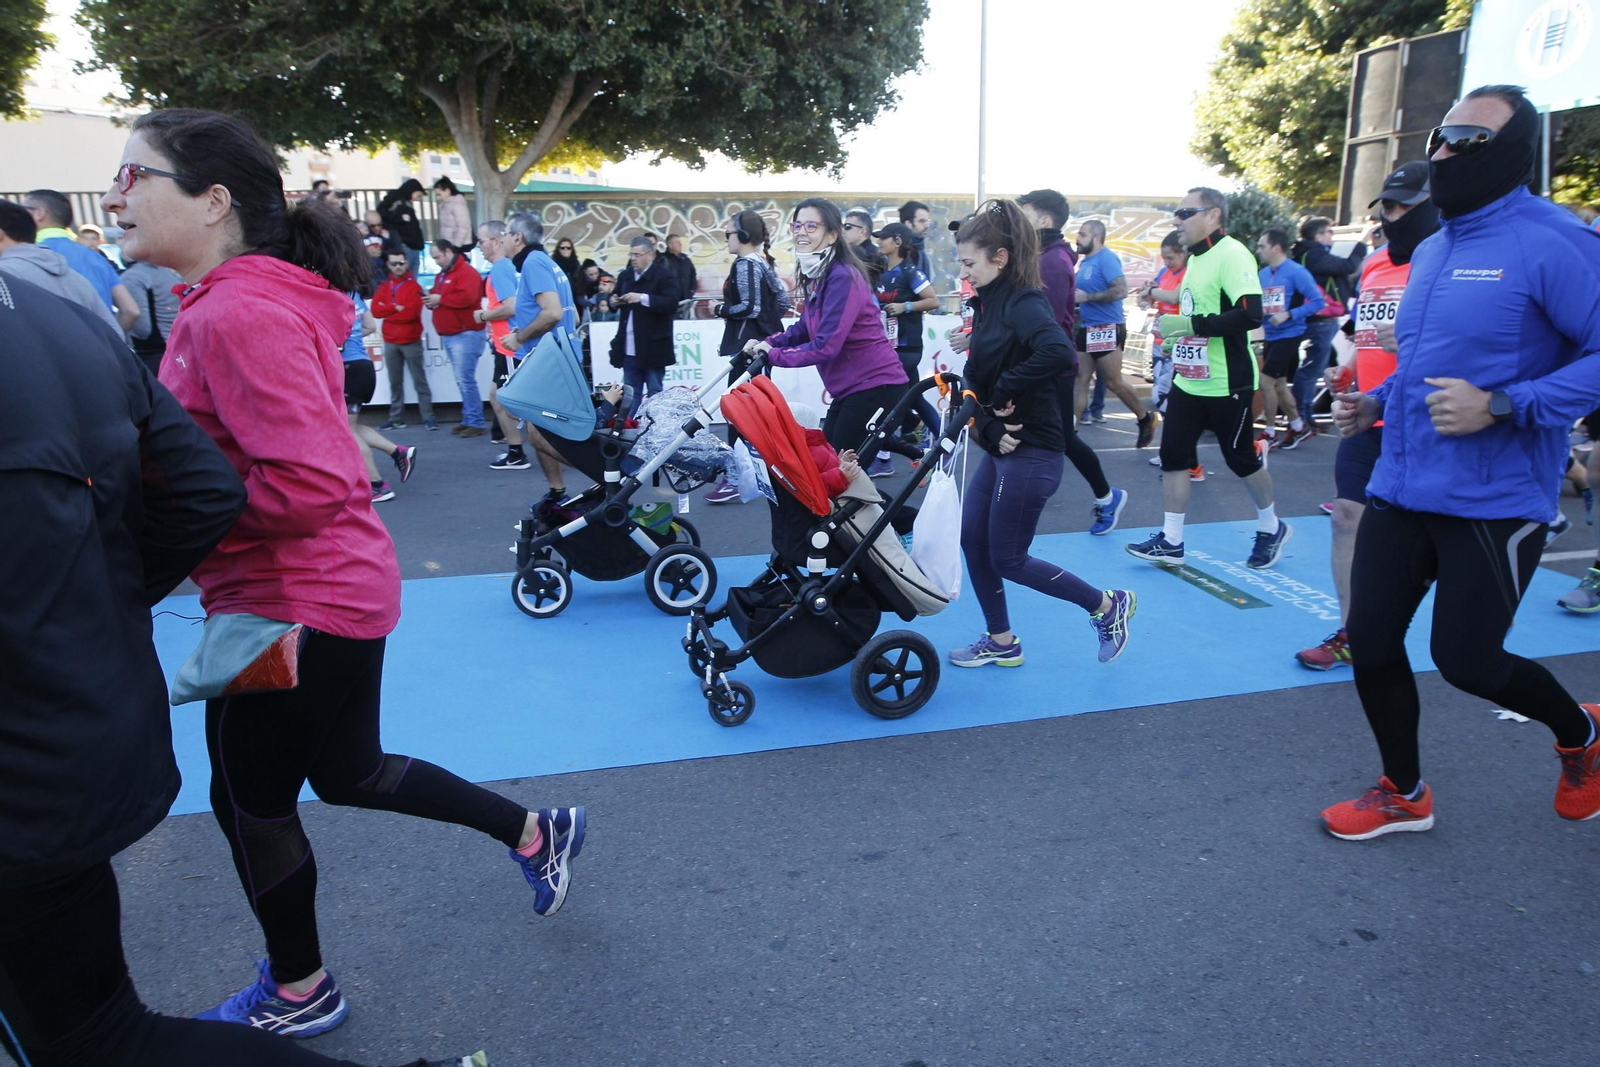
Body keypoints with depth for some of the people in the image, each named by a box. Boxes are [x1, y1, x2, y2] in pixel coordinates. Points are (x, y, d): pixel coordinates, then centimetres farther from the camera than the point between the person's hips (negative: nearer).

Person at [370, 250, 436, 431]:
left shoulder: (414, 286, -1)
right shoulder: (384, 287, 13)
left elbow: (411, 312, -15)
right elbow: (375, 310, 0)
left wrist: (387, 311, -4)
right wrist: (396, 308, -12)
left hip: (411, 341, -4)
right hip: (390, 341, 4)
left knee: (419, 381, -2)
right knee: (395, 382, 7)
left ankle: (428, 417, -2)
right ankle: (396, 418, 12)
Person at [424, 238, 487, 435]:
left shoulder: (466, 272, -10)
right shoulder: (441, 275, 20)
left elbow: (466, 297, -24)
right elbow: (439, 298, 25)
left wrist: (440, 299, -15)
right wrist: (431, 300, 2)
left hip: (465, 335, -9)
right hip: (448, 335, 9)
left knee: (466, 379, -12)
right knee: (462, 380, 10)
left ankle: (476, 423, -9)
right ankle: (468, 420, 13)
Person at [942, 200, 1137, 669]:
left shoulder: (1024, 304, -17)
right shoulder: (988, 303, 10)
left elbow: (1059, 352, -38)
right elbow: (973, 377, 5)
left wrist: (1006, 392, -25)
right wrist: (989, 427, -11)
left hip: (1031, 453, -9)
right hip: (1001, 447, 9)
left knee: (1007, 560, 0)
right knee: (971, 539, 12)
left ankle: (1107, 605, 17)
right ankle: (1001, 642, 27)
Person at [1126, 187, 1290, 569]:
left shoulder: (1232, 255, -16)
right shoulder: (1196, 258, 11)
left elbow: (1251, 314, -26)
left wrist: (1192, 325, -27)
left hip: (1226, 386, -8)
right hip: (1188, 382, 8)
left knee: (1241, 459, 6)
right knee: (1173, 455, 3)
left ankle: (1271, 529, 27)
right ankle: (1170, 541, 9)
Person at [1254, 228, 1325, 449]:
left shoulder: (1295, 272, -14)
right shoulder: (1263, 274, 6)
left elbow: (1318, 302, -15)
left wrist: (1289, 315, -22)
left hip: (1289, 335, -7)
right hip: (1272, 336, 7)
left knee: (1266, 381, -9)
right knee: (1278, 384, 13)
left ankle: (1270, 434, 3)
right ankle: (1298, 427, 29)